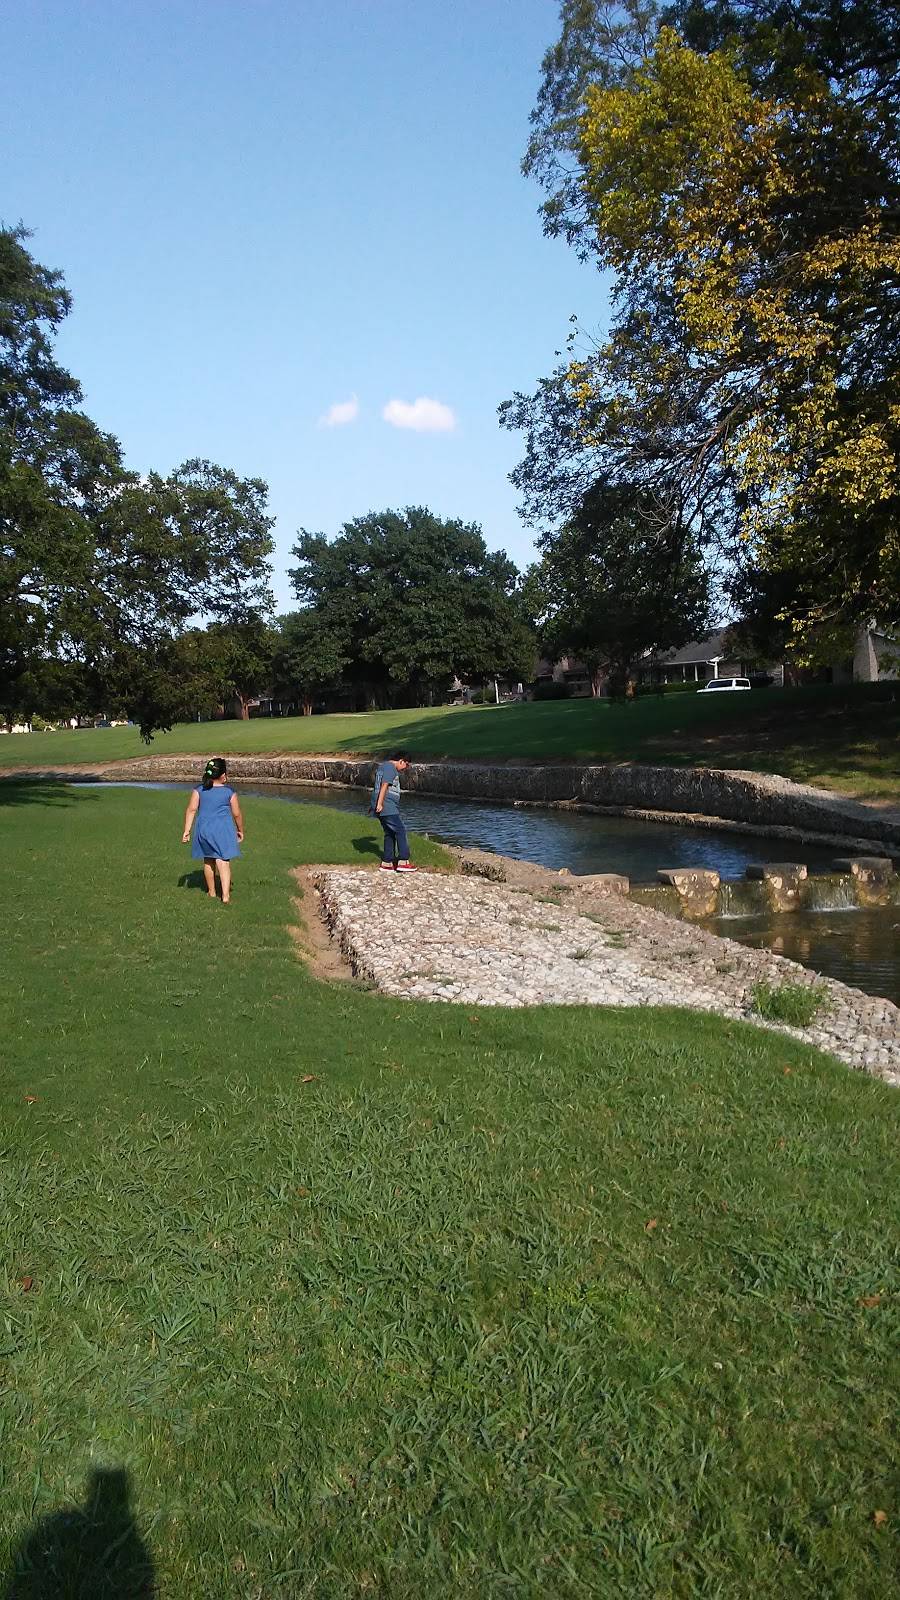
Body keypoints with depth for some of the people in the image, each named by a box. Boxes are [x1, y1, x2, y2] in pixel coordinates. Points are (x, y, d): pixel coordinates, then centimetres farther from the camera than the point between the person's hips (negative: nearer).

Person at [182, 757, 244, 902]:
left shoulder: (199, 790, 1)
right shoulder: (229, 792, -2)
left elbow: (191, 809, -6)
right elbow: (237, 814, 1)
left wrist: (186, 830, -5)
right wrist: (240, 830, 15)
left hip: (204, 829, 2)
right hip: (223, 830, -2)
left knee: (208, 861, 18)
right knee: (223, 862, -2)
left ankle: (211, 891, 32)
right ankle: (225, 895, -14)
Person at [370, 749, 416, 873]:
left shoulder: (383, 766, 23)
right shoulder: (391, 768, -11)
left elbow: (379, 787, 29)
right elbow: (384, 786, -21)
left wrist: (374, 804, 34)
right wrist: (379, 804, -27)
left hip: (383, 808, 11)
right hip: (387, 808, -11)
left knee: (389, 834, 12)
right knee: (401, 832, -8)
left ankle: (387, 863, 12)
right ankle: (403, 861, -10)